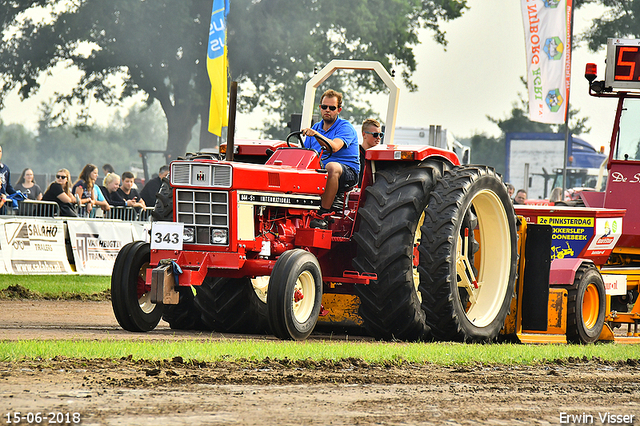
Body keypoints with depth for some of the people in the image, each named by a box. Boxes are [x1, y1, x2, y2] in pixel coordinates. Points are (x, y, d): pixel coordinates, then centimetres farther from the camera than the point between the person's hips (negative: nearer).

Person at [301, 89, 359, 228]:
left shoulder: (345, 127, -2)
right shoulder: (315, 128, 18)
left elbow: (334, 147, -22)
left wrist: (316, 135, -35)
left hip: (348, 172, -5)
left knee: (331, 166, -40)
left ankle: (323, 215, -38)